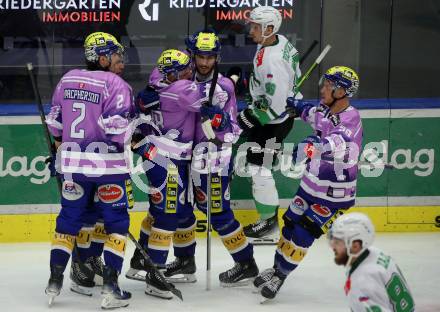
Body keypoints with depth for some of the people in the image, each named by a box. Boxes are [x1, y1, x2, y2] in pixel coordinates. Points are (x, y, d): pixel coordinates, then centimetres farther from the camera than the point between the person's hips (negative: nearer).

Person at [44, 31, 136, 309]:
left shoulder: (68, 80, 6)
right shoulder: (115, 84, -13)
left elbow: (54, 120, 13)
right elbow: (116, 126, -20)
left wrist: (62, 144, 28)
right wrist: (133, 139, -1)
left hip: (73, 162, 5)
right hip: (108, 164, -5)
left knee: (70, 218, 16)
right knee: (117, 221, 5)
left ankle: (55, 280, 14)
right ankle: (110, 285, -2)